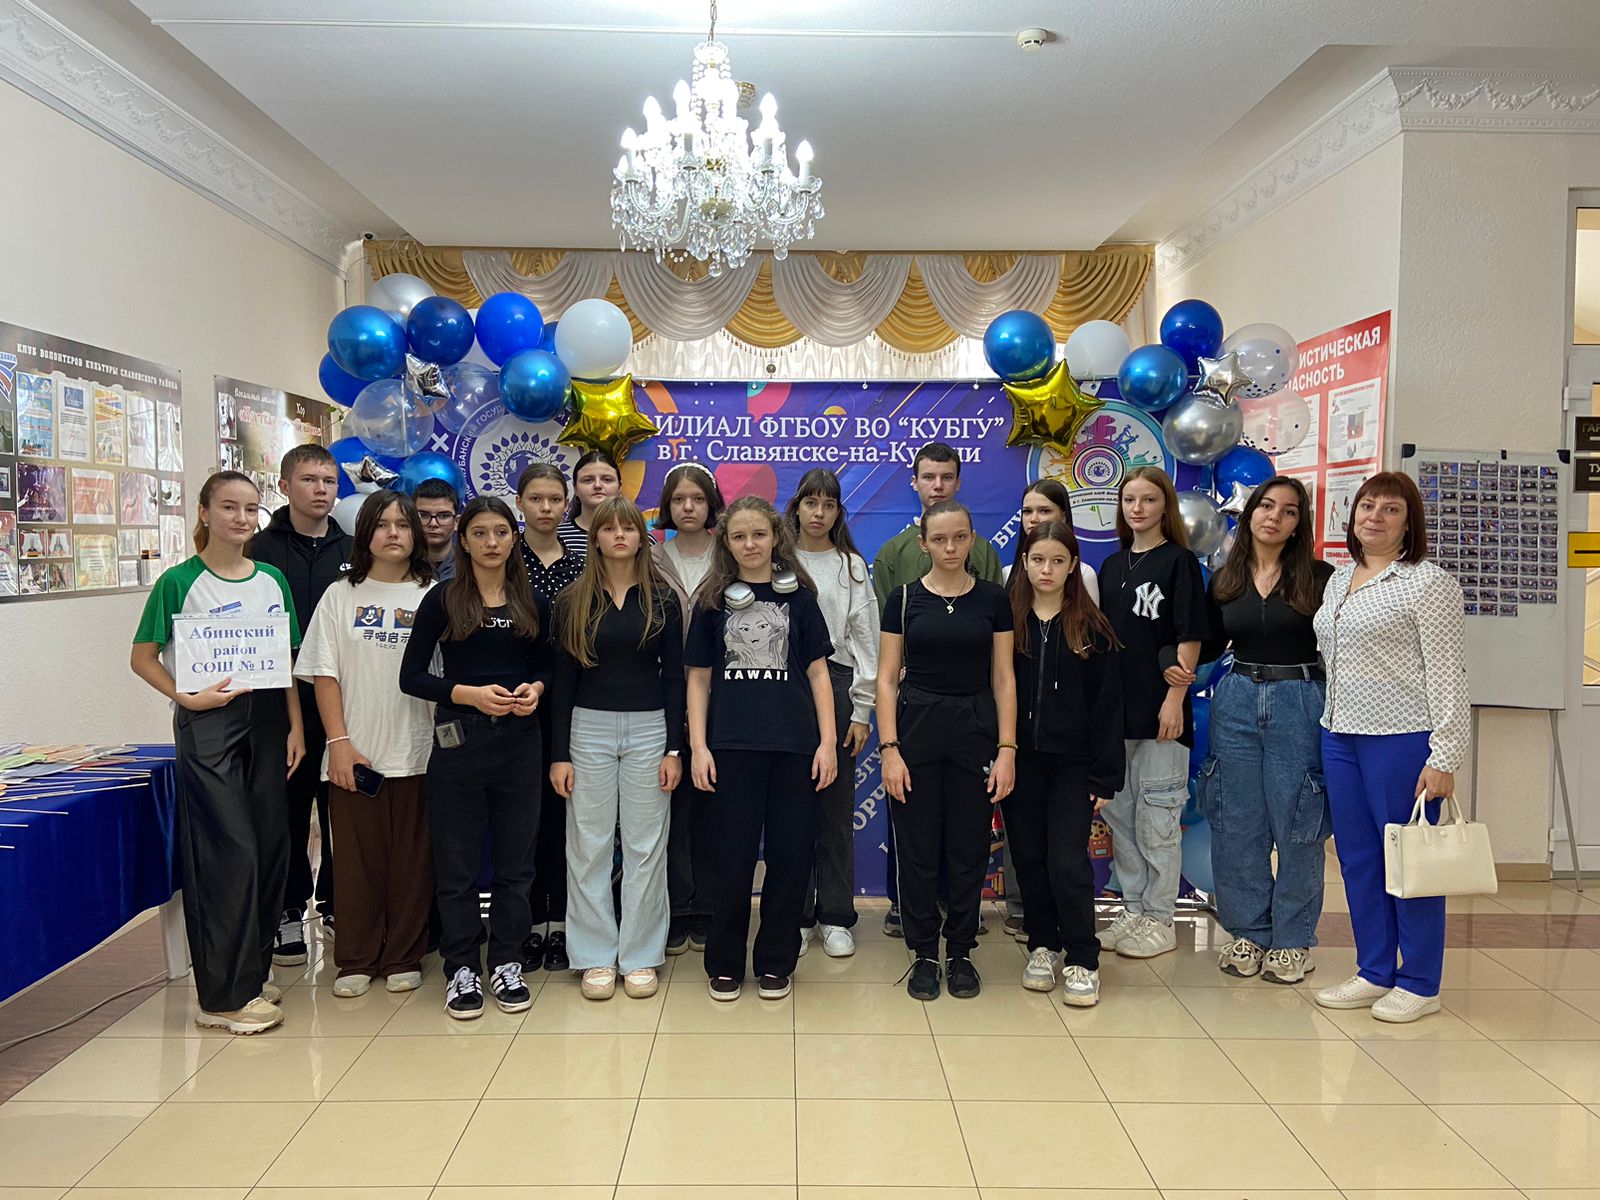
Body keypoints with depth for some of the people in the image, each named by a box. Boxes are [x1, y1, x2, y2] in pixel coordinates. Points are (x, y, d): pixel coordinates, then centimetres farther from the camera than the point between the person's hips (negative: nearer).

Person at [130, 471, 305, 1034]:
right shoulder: (180, 581, -5)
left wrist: (295, 726, 5)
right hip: (209, 721, -5)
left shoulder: (272, 580, 9)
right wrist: (189, 697, -15)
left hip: (266, 717, 5)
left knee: (271, 844, 7)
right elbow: (143, 658, -2)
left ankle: (253, 971, 23)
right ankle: (223, 996, 4)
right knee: (230, 849, -7)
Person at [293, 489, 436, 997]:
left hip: (417, 750, 0)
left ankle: (403, 958, 20)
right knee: (357, 858, 7)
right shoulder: (340, 596, 6)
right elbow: (324, 674, 2)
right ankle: (356, 960, 21)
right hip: (354, 752, 0)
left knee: (411, 859, 6)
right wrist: (338, 741, -6)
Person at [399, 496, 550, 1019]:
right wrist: (468, 693, -17)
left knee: (516, 859, 7)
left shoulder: (532, 603, 8)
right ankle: (461, 970, 18)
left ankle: (507, 963, 21)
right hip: (458, 739, -2)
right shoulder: (443, 600, -1)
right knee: (457, 862, 5)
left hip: (519, 740, 3)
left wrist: (534, 689, -7)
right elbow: (411, 675, -4)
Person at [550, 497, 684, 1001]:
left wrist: (674, 748, -4)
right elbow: (563, 679, 3)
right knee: (589, 847, 4)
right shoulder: (574, 601, 2)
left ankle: (640, 955, 16)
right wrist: (559, 753, -2)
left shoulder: (662, 599, 2)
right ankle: (596, 956, 16)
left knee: (646, 846, 4)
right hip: (589, 728, 1)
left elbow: (674, 676, 2)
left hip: (649, 729, 0)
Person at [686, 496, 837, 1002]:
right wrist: (698, 746, -2)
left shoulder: (798, 596, 7)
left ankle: (775, 962, 19)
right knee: (734, 853, 3)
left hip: (795, 743, 1)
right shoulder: (713, 601, 7)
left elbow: (818, 672, 6)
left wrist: (827, 741, -1)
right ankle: (725, 963, 18)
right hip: (733, 745, 0)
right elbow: (698, 678, 7)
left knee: (791, 851, 4)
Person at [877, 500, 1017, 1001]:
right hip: (916, 728, -1)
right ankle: (924, 955, 20)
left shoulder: (992, 598, 3)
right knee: (918, 848, 5)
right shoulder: (904, 598, 0)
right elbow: (887, 678, -1)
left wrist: (1007, 748, -4)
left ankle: (960, 952, 24)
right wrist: (889, 749, -9)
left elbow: (1003, 678, 3)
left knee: (969, 848, 8)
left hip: (975, 728, 1)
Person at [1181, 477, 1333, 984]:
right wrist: (1179, 664, 0)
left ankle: (1293, 940, 17)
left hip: (1300, 704, -3)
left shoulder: (1318, 577, -2)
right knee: (1237, 824, 7)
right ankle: (1249, 931, 22)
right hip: (1236, 702, 3)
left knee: (1296, 825, 3)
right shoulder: (1224, 580, 7)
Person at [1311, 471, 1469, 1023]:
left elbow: (1446, 677, -12)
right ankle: (1375, 973, 25)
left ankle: (1419, 984, 16)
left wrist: (1443, 758, -16)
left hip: (1401, 737, -7)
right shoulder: (1338, 580, 14)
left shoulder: (1428, 583, -7)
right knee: (1357, 859, 12)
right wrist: (1330, 727, 15)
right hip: (1341, 735, 7)